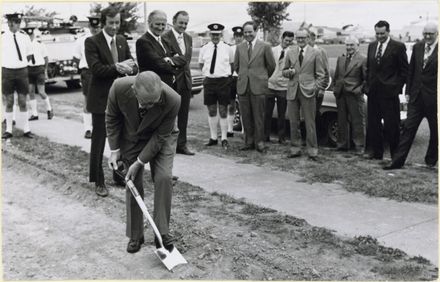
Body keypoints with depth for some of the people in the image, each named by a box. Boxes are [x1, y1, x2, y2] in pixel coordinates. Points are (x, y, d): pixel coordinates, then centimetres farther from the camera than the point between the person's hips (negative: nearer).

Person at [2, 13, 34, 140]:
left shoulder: (24, 36, 3)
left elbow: (29, 54, 15)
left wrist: (21, 63, 9)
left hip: (22, 71, 1)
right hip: (7, 71, -1)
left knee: (23, 102, 4)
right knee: (9, 102, 4)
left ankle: (26, 129, 9)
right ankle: (8, 130, 12)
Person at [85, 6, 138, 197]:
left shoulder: (122, 41, 10)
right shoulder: (92, 42, -8)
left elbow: (133, 66, 3)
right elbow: (95, 68, -19)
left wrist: (128, 68, -18)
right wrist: (117, 68, -26)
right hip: (101, 99, -5)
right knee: (98, 142, 3)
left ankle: (120, 176, 28)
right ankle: (98, 182, 14)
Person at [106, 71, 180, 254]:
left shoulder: (172, 100, -36)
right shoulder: (119, 88, -32)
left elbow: (160, 136, -23)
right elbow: (112, 118, -11)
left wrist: (139, 162, -22)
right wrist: (114, 149, -12)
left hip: (160, 138, -1)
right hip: (131, 138, 1)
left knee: (163, 178, -16)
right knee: (133, 183, -1)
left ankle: (162, 233, -3)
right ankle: (135, 236, 15)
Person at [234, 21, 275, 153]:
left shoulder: (265, 47, -1)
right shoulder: (240, 47, 11)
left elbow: (271, 66, 7)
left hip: (258, 86, -3)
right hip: (243, 86, 4)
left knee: (258, 116, 0)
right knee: (246, 116, 6)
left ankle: (259, 142, 9)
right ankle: (249, 141, 16)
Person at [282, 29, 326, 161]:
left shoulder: (315, 53, 3)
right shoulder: (290, 52, 12)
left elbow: (321, 74, 4)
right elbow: (284, 71, 16)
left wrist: (316, 87, -9)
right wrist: (289, 72, -6)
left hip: (308, 91, -3)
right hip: (292, 91, 3)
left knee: (310, 123, -1)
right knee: (293, 122, 7)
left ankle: (312, 151, 7)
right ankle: (295, 148, 18)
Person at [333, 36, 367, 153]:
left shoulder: (363, 59, -4)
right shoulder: (340, 58, 14)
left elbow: (367, 79, -6)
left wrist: (360, 89, -13)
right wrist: (336, 88, 11)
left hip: (354, 95, -6)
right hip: (340, 94, 6)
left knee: (357, 121, 0)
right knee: (341, 120, 12)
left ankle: (359, 146, 8)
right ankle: (342, 144, 21)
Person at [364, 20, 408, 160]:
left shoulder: (398, 47, -4)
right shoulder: (371, 46, 13)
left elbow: (404, 70, -4)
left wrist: (397, 87, -9)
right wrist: (367, 85, 9)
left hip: (389, 92, -5)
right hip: (373, 91, 6)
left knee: (392, 125, -1)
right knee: (373, 124, 9)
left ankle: (396, 155, 9)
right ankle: (376, 152, 20)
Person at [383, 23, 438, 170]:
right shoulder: (417, 47, 7)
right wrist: (408, 91, 8)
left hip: (433, 97, -3)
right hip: (416, 95, 3)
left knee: (435, 131, 11)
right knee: (408, 128, 1)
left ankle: (431, 160, 28)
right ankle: (398, 160, 3)